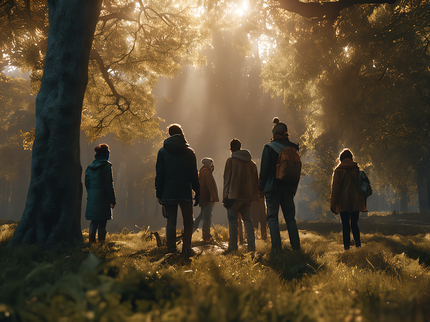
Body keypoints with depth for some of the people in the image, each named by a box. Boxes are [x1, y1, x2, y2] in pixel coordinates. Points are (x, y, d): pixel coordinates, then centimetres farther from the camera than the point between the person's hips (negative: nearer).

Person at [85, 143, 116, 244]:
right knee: (102, 224, 0)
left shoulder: (90, 167, 10)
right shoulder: (106, 166, -10)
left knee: (93, 222, 13)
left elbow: (87, 183, 14)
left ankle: (92, 241, 14)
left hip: (92, 199, 6)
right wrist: (113, 200, -7)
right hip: (102, 198, -6)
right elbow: (109, 185, -11)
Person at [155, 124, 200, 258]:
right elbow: (194, 175, 2)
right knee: (188, 221, 11)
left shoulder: (162, 151, 2)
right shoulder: (189, 152, 2)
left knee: (171, 222, 6)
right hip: (185, 193, 0)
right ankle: (186, 246, -1)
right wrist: (197, 193, 6)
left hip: (168, 193, 1)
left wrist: (159, 194, 5)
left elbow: (159, 174, 0)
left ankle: (171, 250, 1)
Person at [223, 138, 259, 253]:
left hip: (234, 196, -5)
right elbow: (255, 180, 15)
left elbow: (227, 179, -6)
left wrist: (225, 198, -5)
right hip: (248, 196, 5)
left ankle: (233, 247, -1)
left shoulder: (231, 160, -3)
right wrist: (254, 195, 18)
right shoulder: (251, 162, 14)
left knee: (232, 220, 1)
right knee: (247, 219, 11)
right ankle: (251, 245, 5)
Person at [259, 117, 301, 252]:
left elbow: (264, 169, -7)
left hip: (273, 187, -4)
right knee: (290, 217, 10)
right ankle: (296, 247, 6)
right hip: (289, 188, 4)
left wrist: (261, 187, 4)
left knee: (272, 217, 0)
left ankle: (277, 247, -8)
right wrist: (294, 188, 17)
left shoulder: (269, 148, -5)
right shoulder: (293, 147, 8)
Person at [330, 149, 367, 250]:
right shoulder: (357, 169, 5)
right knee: (355, 224, 11)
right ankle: (358, 243, 2)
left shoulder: (338, 170, -4)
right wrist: (363, 203, 15)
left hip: (343, 202, -3)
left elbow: (335, 188, -5)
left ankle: (346, 246, 0)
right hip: (356, 201, 3)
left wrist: (333, 204, -1)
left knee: (345, 224, 1)